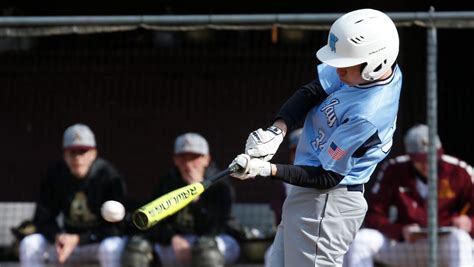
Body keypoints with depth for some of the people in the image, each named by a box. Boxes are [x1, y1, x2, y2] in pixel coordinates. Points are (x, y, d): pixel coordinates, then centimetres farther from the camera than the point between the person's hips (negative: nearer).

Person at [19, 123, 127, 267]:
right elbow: (42, 220, -4)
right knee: (29, 244, -19)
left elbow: (114, 227, -18)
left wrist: (78, 239, -28)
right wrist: (58, 236, -27)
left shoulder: (109, 176, -19)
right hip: (69, 239, 4)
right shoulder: (55, 174, -8)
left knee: (111, 248, -38)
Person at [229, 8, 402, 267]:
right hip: (307, 197, 10)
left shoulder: (367, 115, -28)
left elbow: (327, 177, -22)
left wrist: (266, 169, -24)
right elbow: (310, 92, 0)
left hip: (326, 206, -10)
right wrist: (276, 130, -16)